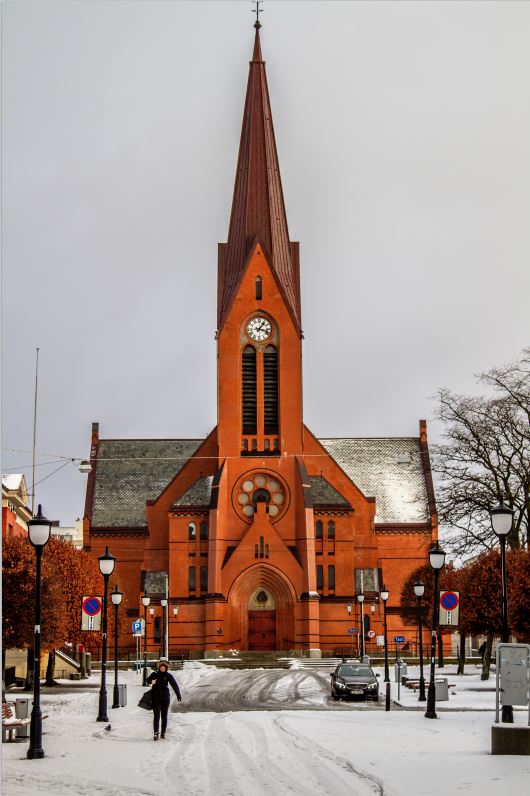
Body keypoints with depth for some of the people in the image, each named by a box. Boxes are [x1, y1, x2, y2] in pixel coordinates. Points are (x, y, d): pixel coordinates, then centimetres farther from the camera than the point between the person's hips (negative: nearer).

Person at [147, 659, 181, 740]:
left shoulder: (168, 675, -2)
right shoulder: (155, 674, -3)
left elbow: (174, 685, -1)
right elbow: (148, 680, 10)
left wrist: (178, 695, -7)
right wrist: (151, 681, -14)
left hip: (165, 698, 2)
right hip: (156, 698, -1)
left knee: (164, 716, 9)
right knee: (156, 716, -7)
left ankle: (163, 732, 20)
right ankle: (156, 733, -6)